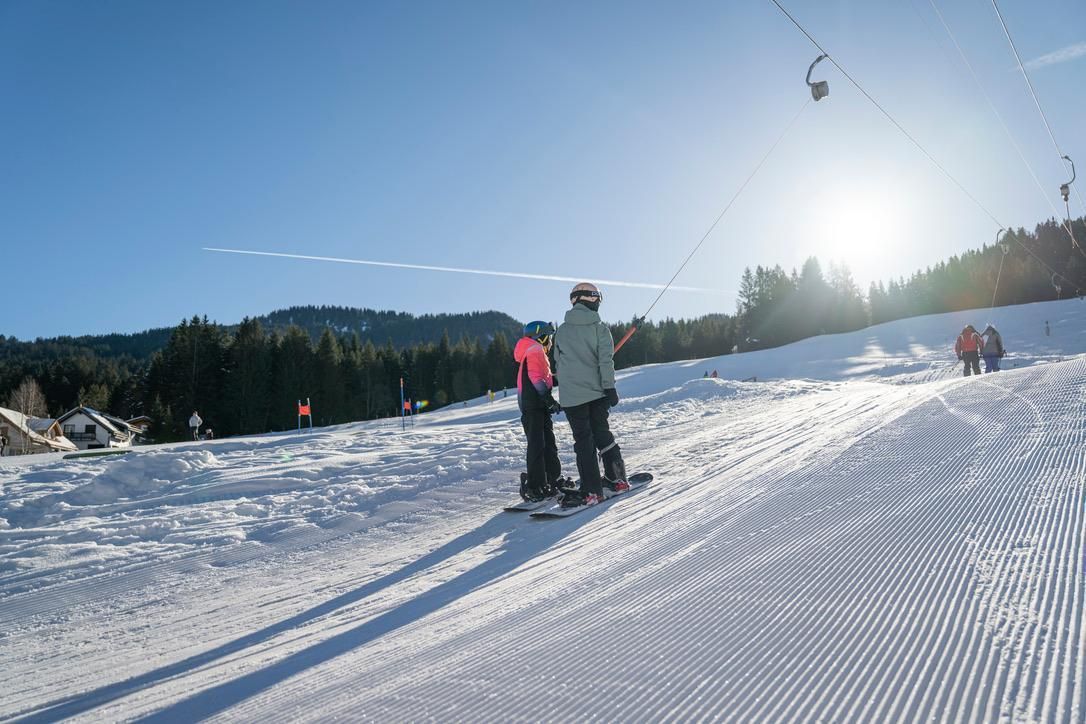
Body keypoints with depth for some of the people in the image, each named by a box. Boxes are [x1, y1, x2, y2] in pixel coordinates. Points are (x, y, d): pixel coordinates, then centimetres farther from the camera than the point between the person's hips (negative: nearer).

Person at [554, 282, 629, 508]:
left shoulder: (561, 330, 5)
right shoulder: (599, 328, -3)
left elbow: (558, 363, 11)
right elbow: (605, 361, -9)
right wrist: (609, 388, -6)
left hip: (571, 395, 0)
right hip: (597, 391, 0)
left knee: (583, 440, 3)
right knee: (602, 433, 17)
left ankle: (592, 491, 0)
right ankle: (617, 479, 22)